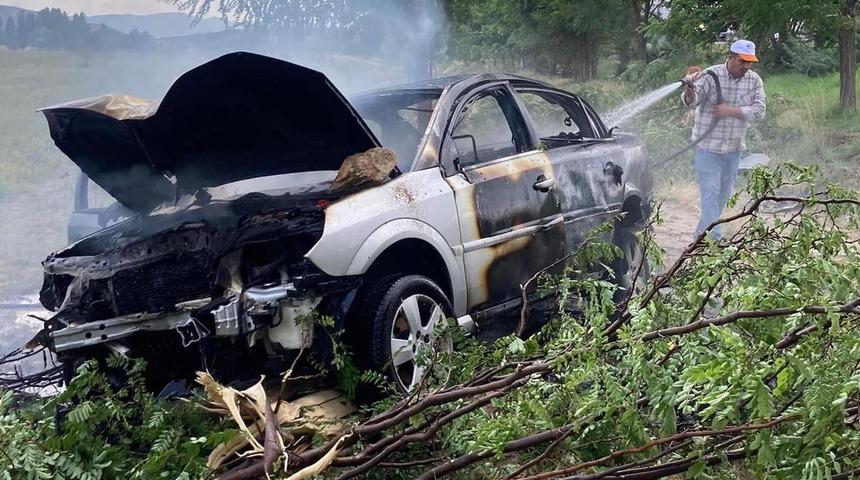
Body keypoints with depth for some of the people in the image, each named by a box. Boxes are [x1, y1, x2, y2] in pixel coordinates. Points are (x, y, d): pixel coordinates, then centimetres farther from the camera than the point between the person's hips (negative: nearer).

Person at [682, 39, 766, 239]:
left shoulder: (754, 80, -2)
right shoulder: (711, 76, -15)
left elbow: (759, 111, -10)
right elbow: (692, 101, -27)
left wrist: (731, 111, -22)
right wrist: (689, 92, -51)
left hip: (733, 148, 5)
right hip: (708, 147, -5)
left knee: (724, 194, 15)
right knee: (711, 192, -9)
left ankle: (701, 233, 32)